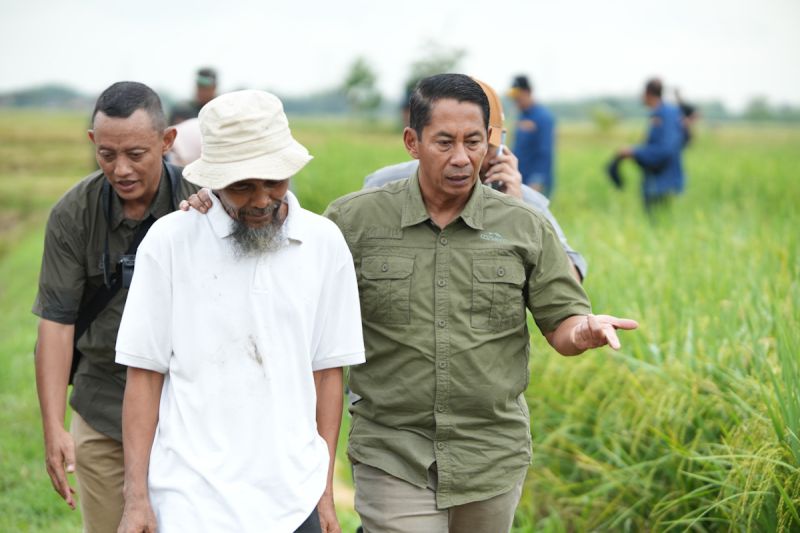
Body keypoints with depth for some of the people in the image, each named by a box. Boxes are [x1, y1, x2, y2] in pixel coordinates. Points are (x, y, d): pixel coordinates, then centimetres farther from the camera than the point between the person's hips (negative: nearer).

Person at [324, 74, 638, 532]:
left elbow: (561, 321, 5)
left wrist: (584, 331, -20)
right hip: (392, 456, -2)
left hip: (494, 458, 3)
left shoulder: (526, 227, 3)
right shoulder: (354, 220, -2)